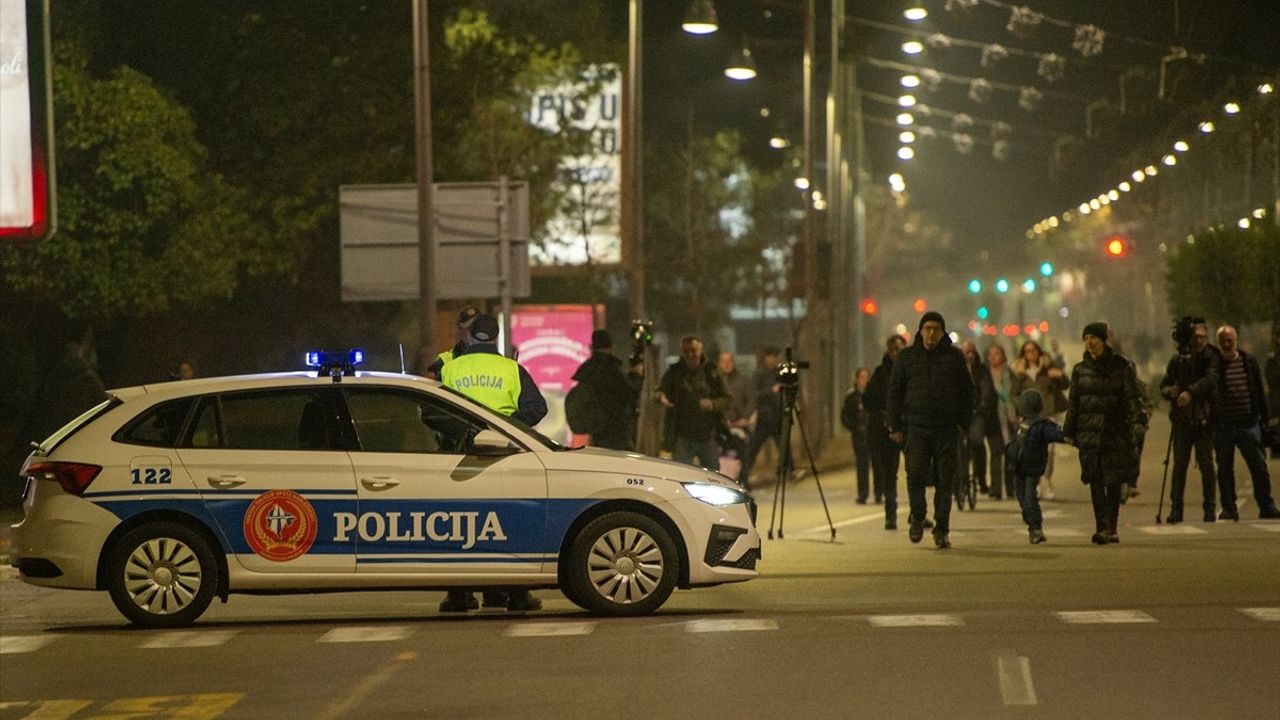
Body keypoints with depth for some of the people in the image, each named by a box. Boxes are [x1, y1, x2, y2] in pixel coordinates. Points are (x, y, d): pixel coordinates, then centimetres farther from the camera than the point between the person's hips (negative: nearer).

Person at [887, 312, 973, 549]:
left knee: (945, 480, 0)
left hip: (947, 429, 0)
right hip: (917, 427, 0)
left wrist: (965, 423, 0)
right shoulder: (907, 357, 7)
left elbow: (967, 391, 8)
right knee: (916, 475, -7)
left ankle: (942, 529, 8)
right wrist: (896, 425, 2)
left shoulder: (954, 356, 6)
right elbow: (895, 392, 8)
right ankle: (917, 518, 16)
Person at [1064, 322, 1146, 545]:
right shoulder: (1080, 370, 9)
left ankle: (1112, 527, 14)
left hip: (1116, 431, -1)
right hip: (1089, 432, 1)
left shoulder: (1121, 366, 2)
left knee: (1114, 481, 4)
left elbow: (1132, 397, -3)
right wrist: (1069, 431, 10)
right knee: (1095, 479, -10)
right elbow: (1072, 402, 14)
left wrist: (1138, 421, -16)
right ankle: (1102, 527, -15)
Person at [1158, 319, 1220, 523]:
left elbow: (1211, 379, -21)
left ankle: (1209, 509, 7)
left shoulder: (1211, 359, -1)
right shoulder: (1177, 361, 9)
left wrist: (1190, 391, -35)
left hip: (1203, 419, -2)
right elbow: (1163, 386, 14)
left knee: (1206, 464, -2)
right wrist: (1170, 391, -10)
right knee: (1179, 465, 0)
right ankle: (1176, 509, 3)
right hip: (1182, 420, 2)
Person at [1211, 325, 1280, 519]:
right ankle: (1229, 509, 11)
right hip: (1222, 426, -1)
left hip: (1248, 423, 1)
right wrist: (1208, 420, -9)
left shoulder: (1250, 362, 8)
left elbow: (1260, 392, 12)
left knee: (1259, 467, 1)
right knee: (1225, 469, 4)